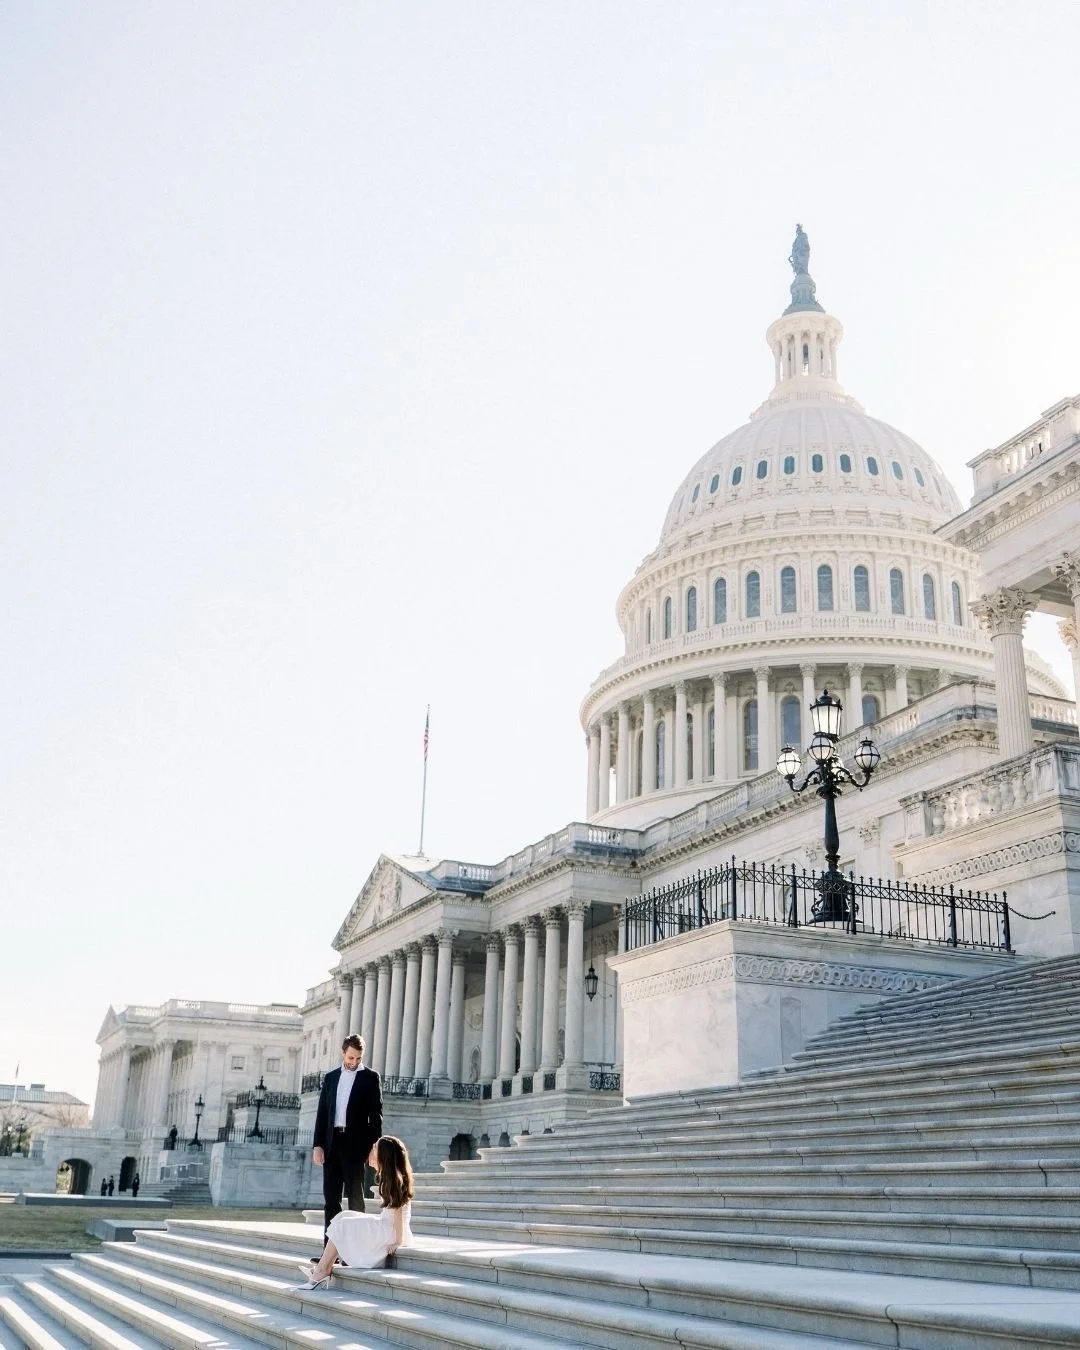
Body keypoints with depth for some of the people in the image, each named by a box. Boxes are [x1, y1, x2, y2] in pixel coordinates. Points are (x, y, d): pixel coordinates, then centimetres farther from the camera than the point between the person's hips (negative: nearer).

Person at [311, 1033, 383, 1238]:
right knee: (330, 1198, 5)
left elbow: (376, 1114, -2)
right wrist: (317, 1145, 3)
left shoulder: (370, 1077, 2)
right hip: (332, 1144, 4)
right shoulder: (330, 1078, 14)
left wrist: (374, 1147, -11)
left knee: (355, 1196, -3)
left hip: (355, 1144, -4)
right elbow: (322, 1113, 12)